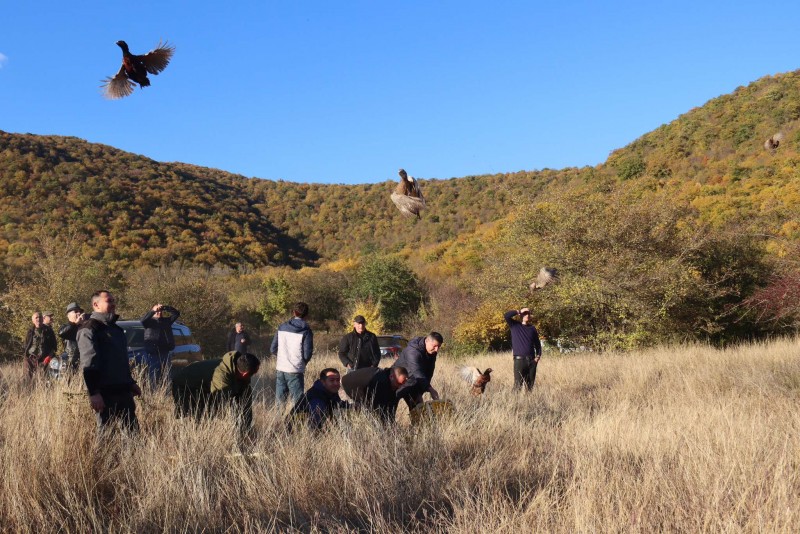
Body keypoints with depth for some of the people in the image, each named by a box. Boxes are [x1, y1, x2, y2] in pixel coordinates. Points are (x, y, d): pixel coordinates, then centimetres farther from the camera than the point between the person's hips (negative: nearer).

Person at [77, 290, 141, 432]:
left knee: (133, 429, 10)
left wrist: (131, 383, 26)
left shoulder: (115, 328, 20)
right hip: (105, 393, -9)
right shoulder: (89, 329, -8)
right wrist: (94, 393, -25)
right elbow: (88, 365, -18)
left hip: (123, 390, 9)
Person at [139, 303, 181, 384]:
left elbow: (177, 313, 5)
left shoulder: (167, 320, 15)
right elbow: (143, 320, -16)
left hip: (166, 354, 3)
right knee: (153, 378, -5)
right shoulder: (150, 321, 6)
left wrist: (165, 308, -9)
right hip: (152, 354, -3)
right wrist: (153, 310, -29)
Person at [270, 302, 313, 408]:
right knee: (298, 401, 1)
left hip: (280, 369, 4)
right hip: (295, 371, -4)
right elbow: (307, 354, -9)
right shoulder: (306, 331, -7)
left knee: (279, 400, 13)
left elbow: (273, 349, 7)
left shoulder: (282, 327, 5)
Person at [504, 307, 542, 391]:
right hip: (519, 359, -4)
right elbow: (506, 315, -12)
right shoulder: (514, 325, 4)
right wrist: (519, 311, -7)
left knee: (530, 385, 6)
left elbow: (537, 343, 18)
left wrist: (538, 355, 5)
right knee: (518, 384, -9)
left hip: (531, 360, 4)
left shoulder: (532, 328, 13)